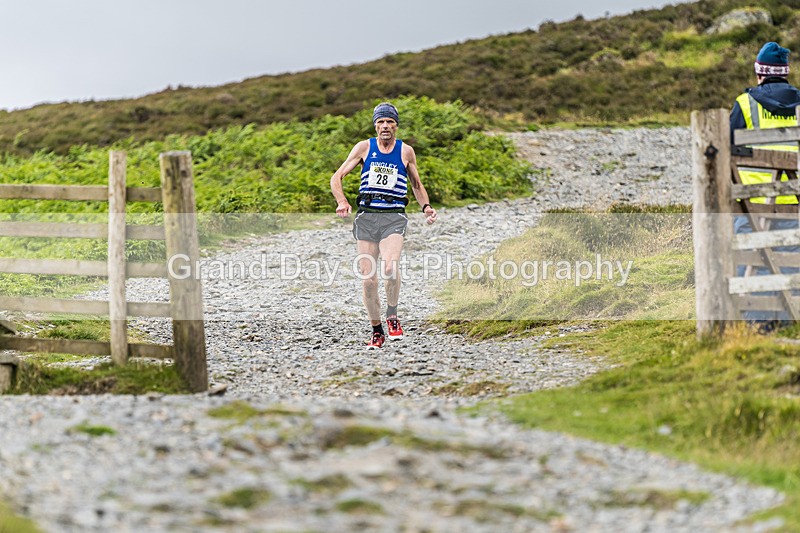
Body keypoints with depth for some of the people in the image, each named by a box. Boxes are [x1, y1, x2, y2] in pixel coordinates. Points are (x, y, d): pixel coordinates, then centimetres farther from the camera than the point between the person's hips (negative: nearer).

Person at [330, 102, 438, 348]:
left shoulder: (406, 151, 8)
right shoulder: (364, 148, 7)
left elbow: (417, 184, 21)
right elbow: (337, 177, 6)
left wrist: (426, 207, 3)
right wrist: (342, 201, -12)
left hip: (394, 218, -1)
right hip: (366, 217, 1)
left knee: (390, 267, -27)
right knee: (368, 280, -2)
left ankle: (392, 316, -4)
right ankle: (376, 331, 13)